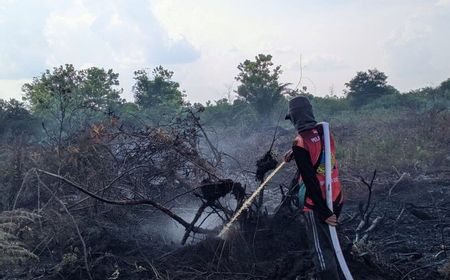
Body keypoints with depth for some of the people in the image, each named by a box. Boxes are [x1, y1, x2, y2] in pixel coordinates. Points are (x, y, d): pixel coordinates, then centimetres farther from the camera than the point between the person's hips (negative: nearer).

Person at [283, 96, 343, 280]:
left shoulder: (300, 143, -19)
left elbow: (310, 180, -21)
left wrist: (323, 212, -18)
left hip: (317, 204, -7)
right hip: (335, 199, 7)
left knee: (322, 251, 1)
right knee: (331, 243, 22)